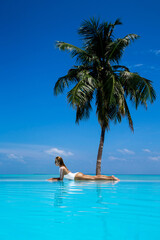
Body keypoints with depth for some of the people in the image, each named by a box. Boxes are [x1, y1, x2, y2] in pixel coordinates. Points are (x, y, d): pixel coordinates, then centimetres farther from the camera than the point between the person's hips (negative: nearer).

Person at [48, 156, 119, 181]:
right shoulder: (63, 167, 19)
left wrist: (53, 180, -1)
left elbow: (61, 179, -10)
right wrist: (53, 178, 26)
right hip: (78, 174, 8)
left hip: (77, 177, -8)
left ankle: (111, 178, -17)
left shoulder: (61, 168, -9)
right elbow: (61, 177, 30)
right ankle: (111, 177, 3)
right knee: (95, 177, 5)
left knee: (94, 178, -12)